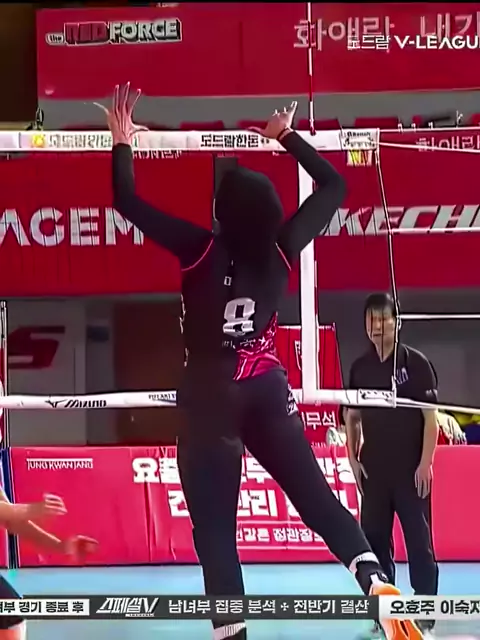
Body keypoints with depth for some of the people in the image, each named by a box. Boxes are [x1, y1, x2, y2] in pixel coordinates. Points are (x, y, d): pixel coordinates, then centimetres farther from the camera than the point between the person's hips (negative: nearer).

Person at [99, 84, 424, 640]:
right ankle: (378, 584, -10)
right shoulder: (283, 248, -1)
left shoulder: (202, 251, -9)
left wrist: (122, 141, 5)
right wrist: (287, 137, 18)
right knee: (318, 498, 9)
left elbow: (127, 202, -8)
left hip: (210, 401, -3)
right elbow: (333, 187, 13)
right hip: (268, 395, 3)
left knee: (215, 528, -1)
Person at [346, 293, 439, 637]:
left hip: (411, 469, -4)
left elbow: (431, 416, -7)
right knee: (374, 538, 7)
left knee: (419, 540, -1)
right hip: (373, 468, 4)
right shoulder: (360, 367, 6)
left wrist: (425, 463, -12)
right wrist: (353, 459, 5)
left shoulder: (415, 362, -6)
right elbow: (353, 417, 13)